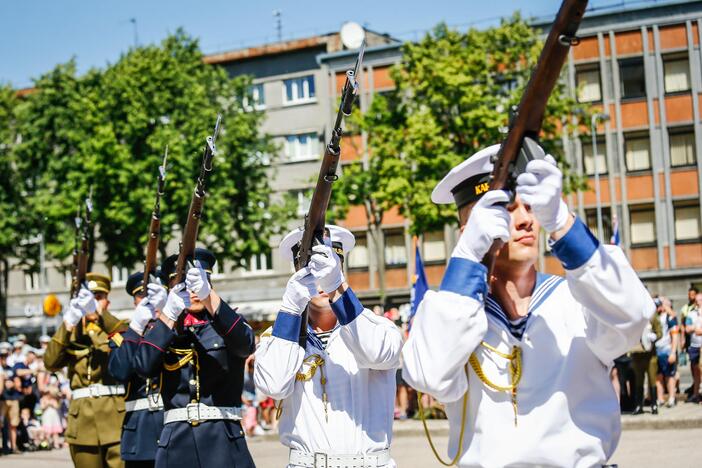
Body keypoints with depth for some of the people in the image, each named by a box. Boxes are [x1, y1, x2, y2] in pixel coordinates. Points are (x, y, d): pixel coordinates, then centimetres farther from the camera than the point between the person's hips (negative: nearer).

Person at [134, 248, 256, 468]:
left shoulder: (226, 323, 9)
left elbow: (244, 344, -16)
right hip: (176, 441, 1)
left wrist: (209, 295, -29)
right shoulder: (161, 328, 12)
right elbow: (145, 367, -8)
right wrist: (169, 313, -18)